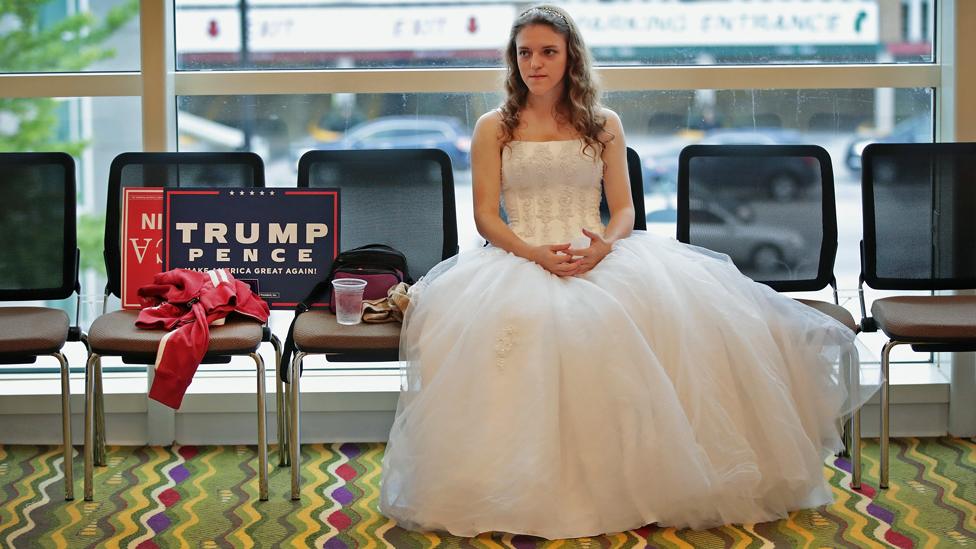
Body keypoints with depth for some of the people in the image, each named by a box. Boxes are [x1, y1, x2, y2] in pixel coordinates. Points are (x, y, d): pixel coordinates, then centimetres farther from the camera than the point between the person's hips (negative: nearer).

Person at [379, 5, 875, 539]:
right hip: (518, 257, -1)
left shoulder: (604, 125, 15)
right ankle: (527, 490, -25)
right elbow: (486, 215, 3)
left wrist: (604, 245, -15)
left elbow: (623, 209, 9)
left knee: (672, 306, -30)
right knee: (520, 324, -39)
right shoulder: (493, 129, 10)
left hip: (598, 256, 2)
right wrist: (534, 253, -16)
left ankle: (649, 480, -19)